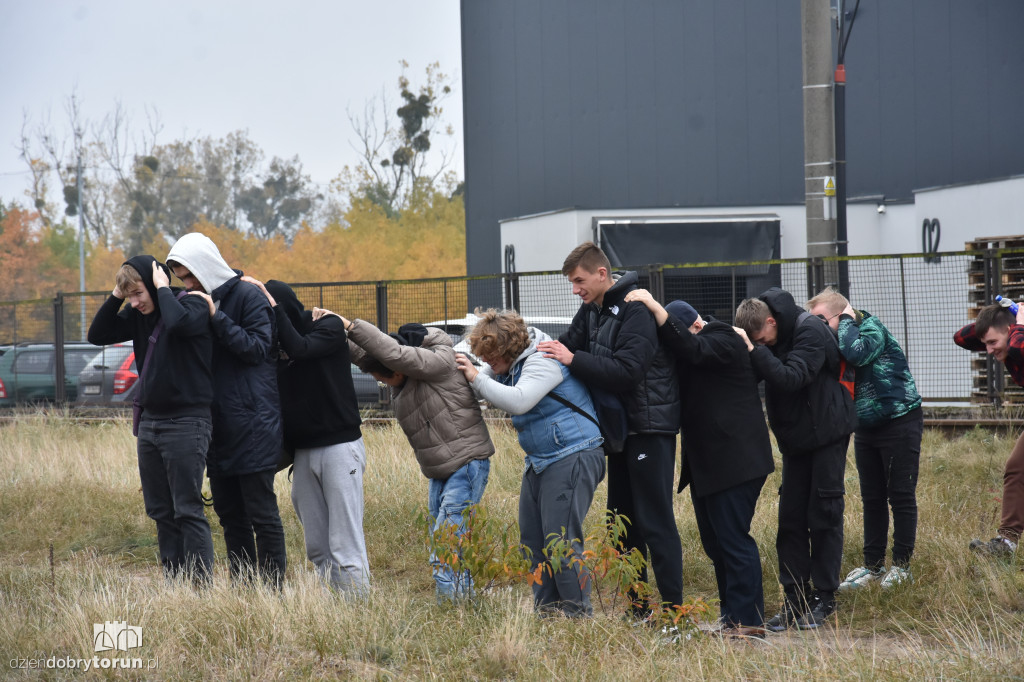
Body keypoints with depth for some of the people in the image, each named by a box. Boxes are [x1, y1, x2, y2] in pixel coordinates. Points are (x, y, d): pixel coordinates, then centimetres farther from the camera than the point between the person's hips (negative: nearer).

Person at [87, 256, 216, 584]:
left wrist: (162, 287, -17)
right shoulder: (138, 316, 10)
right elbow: (97, 335, 11)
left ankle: (202, 586, -7)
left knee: (188, 511, -8)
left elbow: (178, 323, -33)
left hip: (186, 422, -8)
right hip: (149, 420, 8)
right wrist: (116, 295, 0)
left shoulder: (193, 305, -11)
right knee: (161, 513, 10)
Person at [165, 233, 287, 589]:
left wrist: (216, 317, -19)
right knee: (229, 512, 11)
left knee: (261, 512, -5)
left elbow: (257, 347, -15)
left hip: (252, 423, -7)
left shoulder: (248, 296, -7)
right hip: (218, 428, 7)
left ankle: (272, 588, -2)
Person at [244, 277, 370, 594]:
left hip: (339, 446, -6)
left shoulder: (329, 327, -4)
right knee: (317, 547, 4)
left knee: (345, 545, -11)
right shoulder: (275, 342, 11)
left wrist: (271, 304, -18)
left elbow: (300, 348, -22)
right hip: (303, 452, 6)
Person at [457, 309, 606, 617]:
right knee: (532, 540, 11)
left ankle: (578, 613, -8)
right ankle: (547, 608, 16)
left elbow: (518, 401, -30)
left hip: (572, 458, -11)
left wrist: (476, 378, -21)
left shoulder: (542, 360, -18)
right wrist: (464, 370, -1)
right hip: (540, 461, 11)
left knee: (562, 541, -13)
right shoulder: (508, 363, 10)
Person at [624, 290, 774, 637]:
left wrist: (653, 306, -31)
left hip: (735, 462, -10)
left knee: (732, 538, -11)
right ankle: (731, 614, 19)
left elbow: (691, 348, -29)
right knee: (714, 540, 12)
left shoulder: (724, 342, -13)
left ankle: (747, 619, -10)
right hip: (705, 462, 10)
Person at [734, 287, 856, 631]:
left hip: (827, 433, -7)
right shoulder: (773, 339, 1)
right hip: (795, 437, 7)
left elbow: (791, 378, -32)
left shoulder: (810, 332, -21)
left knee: (824, 515, -3)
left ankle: (824, 599, 4)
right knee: (790, 518, 2)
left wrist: (754, 350, -37)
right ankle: (794, 598, 6)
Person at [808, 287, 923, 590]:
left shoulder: (871, 328, -16)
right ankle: (873, 565, 17)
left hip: (899, 421, -7)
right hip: (866, 426, 7)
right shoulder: (832, 342, 5)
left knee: (901, 496, 0)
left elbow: (858, 354, -37)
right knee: (872, 498, 11)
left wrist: (846, 322, -20)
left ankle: (901, 566, 6)